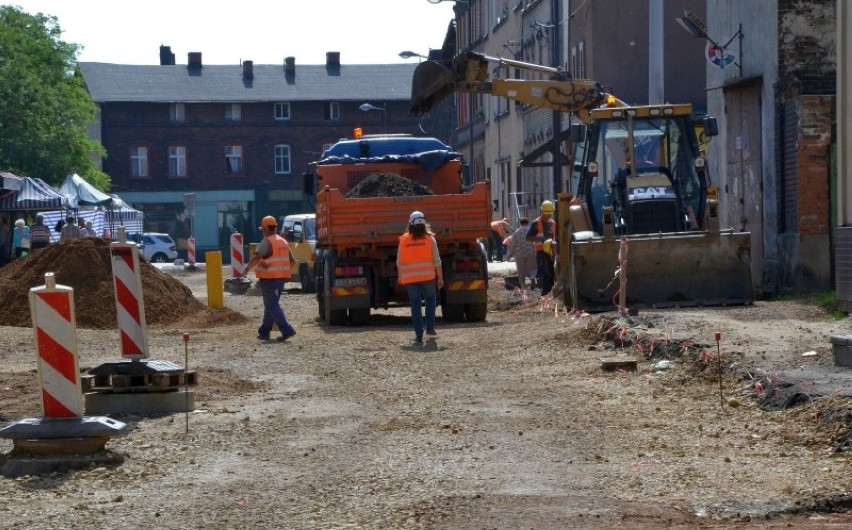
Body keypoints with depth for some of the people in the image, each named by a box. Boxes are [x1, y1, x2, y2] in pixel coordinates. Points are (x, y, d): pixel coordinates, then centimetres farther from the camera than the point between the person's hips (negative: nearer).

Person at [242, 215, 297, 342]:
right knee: (271, 305, 16)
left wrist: (246, 269, -13)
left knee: (272, 306, -7)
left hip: (269, 278, -8)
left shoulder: (267, 242, -12)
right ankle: (264, 332, 20)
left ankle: (286, 330, -18)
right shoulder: (283, 242, 14)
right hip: (281, 278, 8)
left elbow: (256, 258, -23)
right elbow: (292, 261, 18)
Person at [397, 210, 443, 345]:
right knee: (430, 299, 21)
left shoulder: (404, 240, -1)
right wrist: (440, 278, 5)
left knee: (415, 305, 4)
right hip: (428, 277, 0)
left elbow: (399, 262, 4)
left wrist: (400, 277, 18)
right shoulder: (430, 239, -4)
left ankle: (419, 335, -1)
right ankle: (430, 327, 13)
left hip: (410, 278, 0)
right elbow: (437, 261, -3)